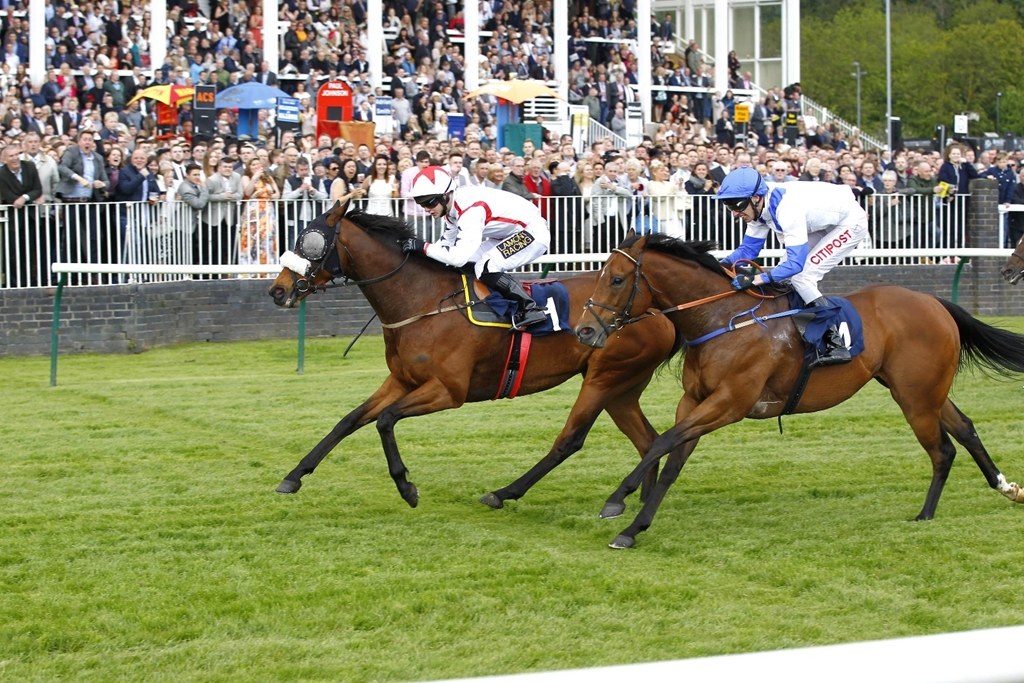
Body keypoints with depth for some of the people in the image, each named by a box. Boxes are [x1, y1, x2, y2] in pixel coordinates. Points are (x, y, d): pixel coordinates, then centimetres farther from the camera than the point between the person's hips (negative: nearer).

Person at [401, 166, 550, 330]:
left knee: (486, 268, -26)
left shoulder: (471, 208, -30)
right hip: (511, 235, 10)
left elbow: (458, 256, -37)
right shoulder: (452, 206, -1)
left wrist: (424, 247, -29)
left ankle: (531, 309, -18)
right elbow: (448, 242, 15)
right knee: (467, 265, 5)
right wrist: (417, 251, 2)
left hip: (534, 232, -10)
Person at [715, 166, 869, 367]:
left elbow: (796, 263, -37)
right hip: (825, 222, 9)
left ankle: (837, 345, -14)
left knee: (801, 276, -16)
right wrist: (721, 265, -20)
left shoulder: (787, 209, -36)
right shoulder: (758, 206, -10)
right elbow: (748, 249, -1)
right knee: (787, 274, 6)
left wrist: (756, 279, -46)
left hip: (850, 222, -9)